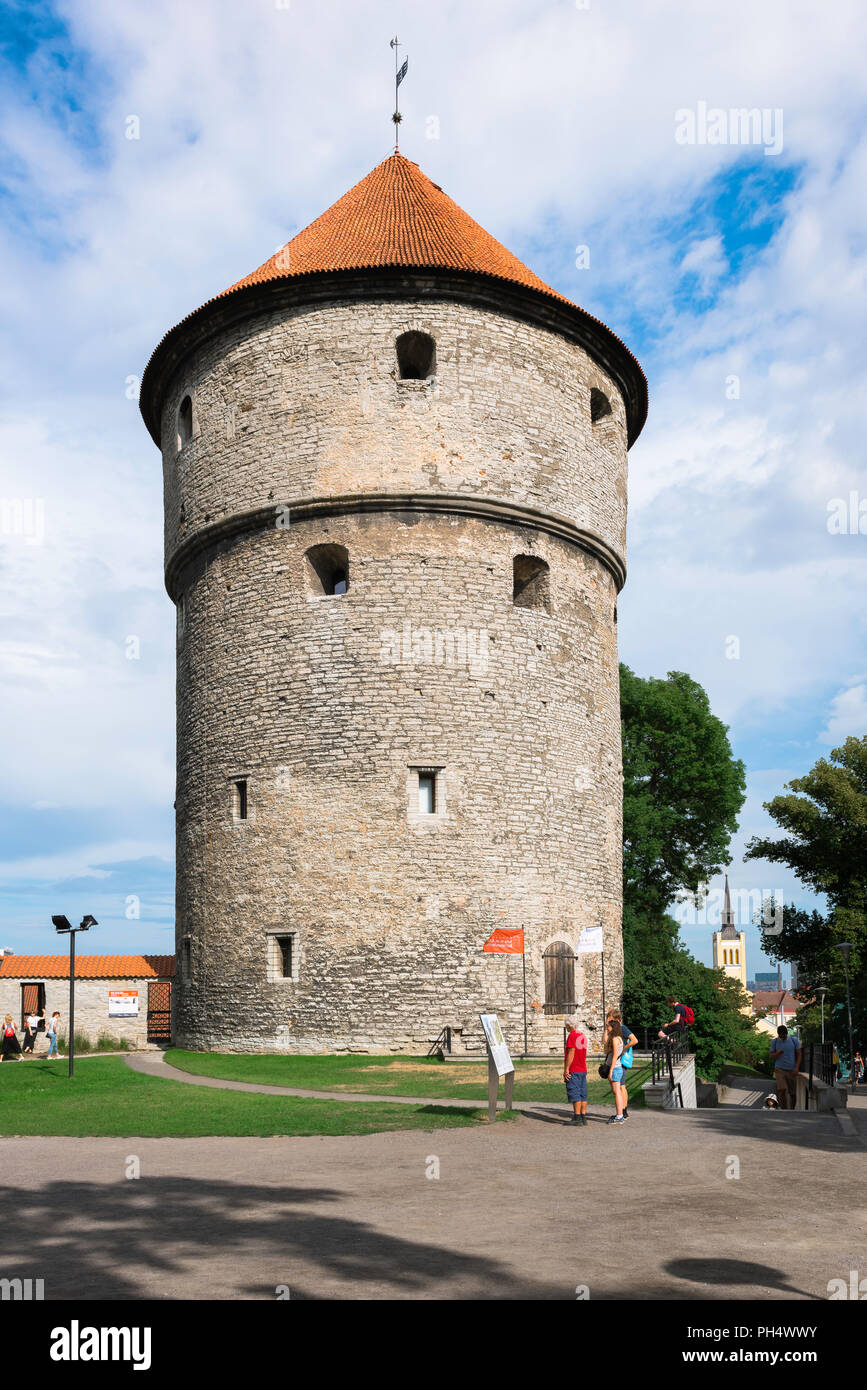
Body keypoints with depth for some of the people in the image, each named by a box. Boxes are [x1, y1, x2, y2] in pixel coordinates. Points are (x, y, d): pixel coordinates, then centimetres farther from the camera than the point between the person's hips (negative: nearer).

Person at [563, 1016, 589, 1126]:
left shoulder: (572, 1035, -12)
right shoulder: (583, 1035, 15)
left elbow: (571, 1053, -17)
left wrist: (566, 1069, -15)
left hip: (573, 1071, -9)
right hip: (583, 1070, 9)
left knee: (574, 1094, -7)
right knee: (583, 1094, 8)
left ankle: (577, 1118, -8)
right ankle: (583, 1117, 10)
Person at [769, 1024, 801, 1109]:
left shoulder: (794, 1040, 2)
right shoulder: (775, 1042, 2)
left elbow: (799, 1055, 4)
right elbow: (771, 1057, 6)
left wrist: (797, 1068, -9)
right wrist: (777, 1053, -16)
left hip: (792, 1070, 1)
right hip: (779, 1069, -1)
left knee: (792, 1093, 4)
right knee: (782, 1090, -17)